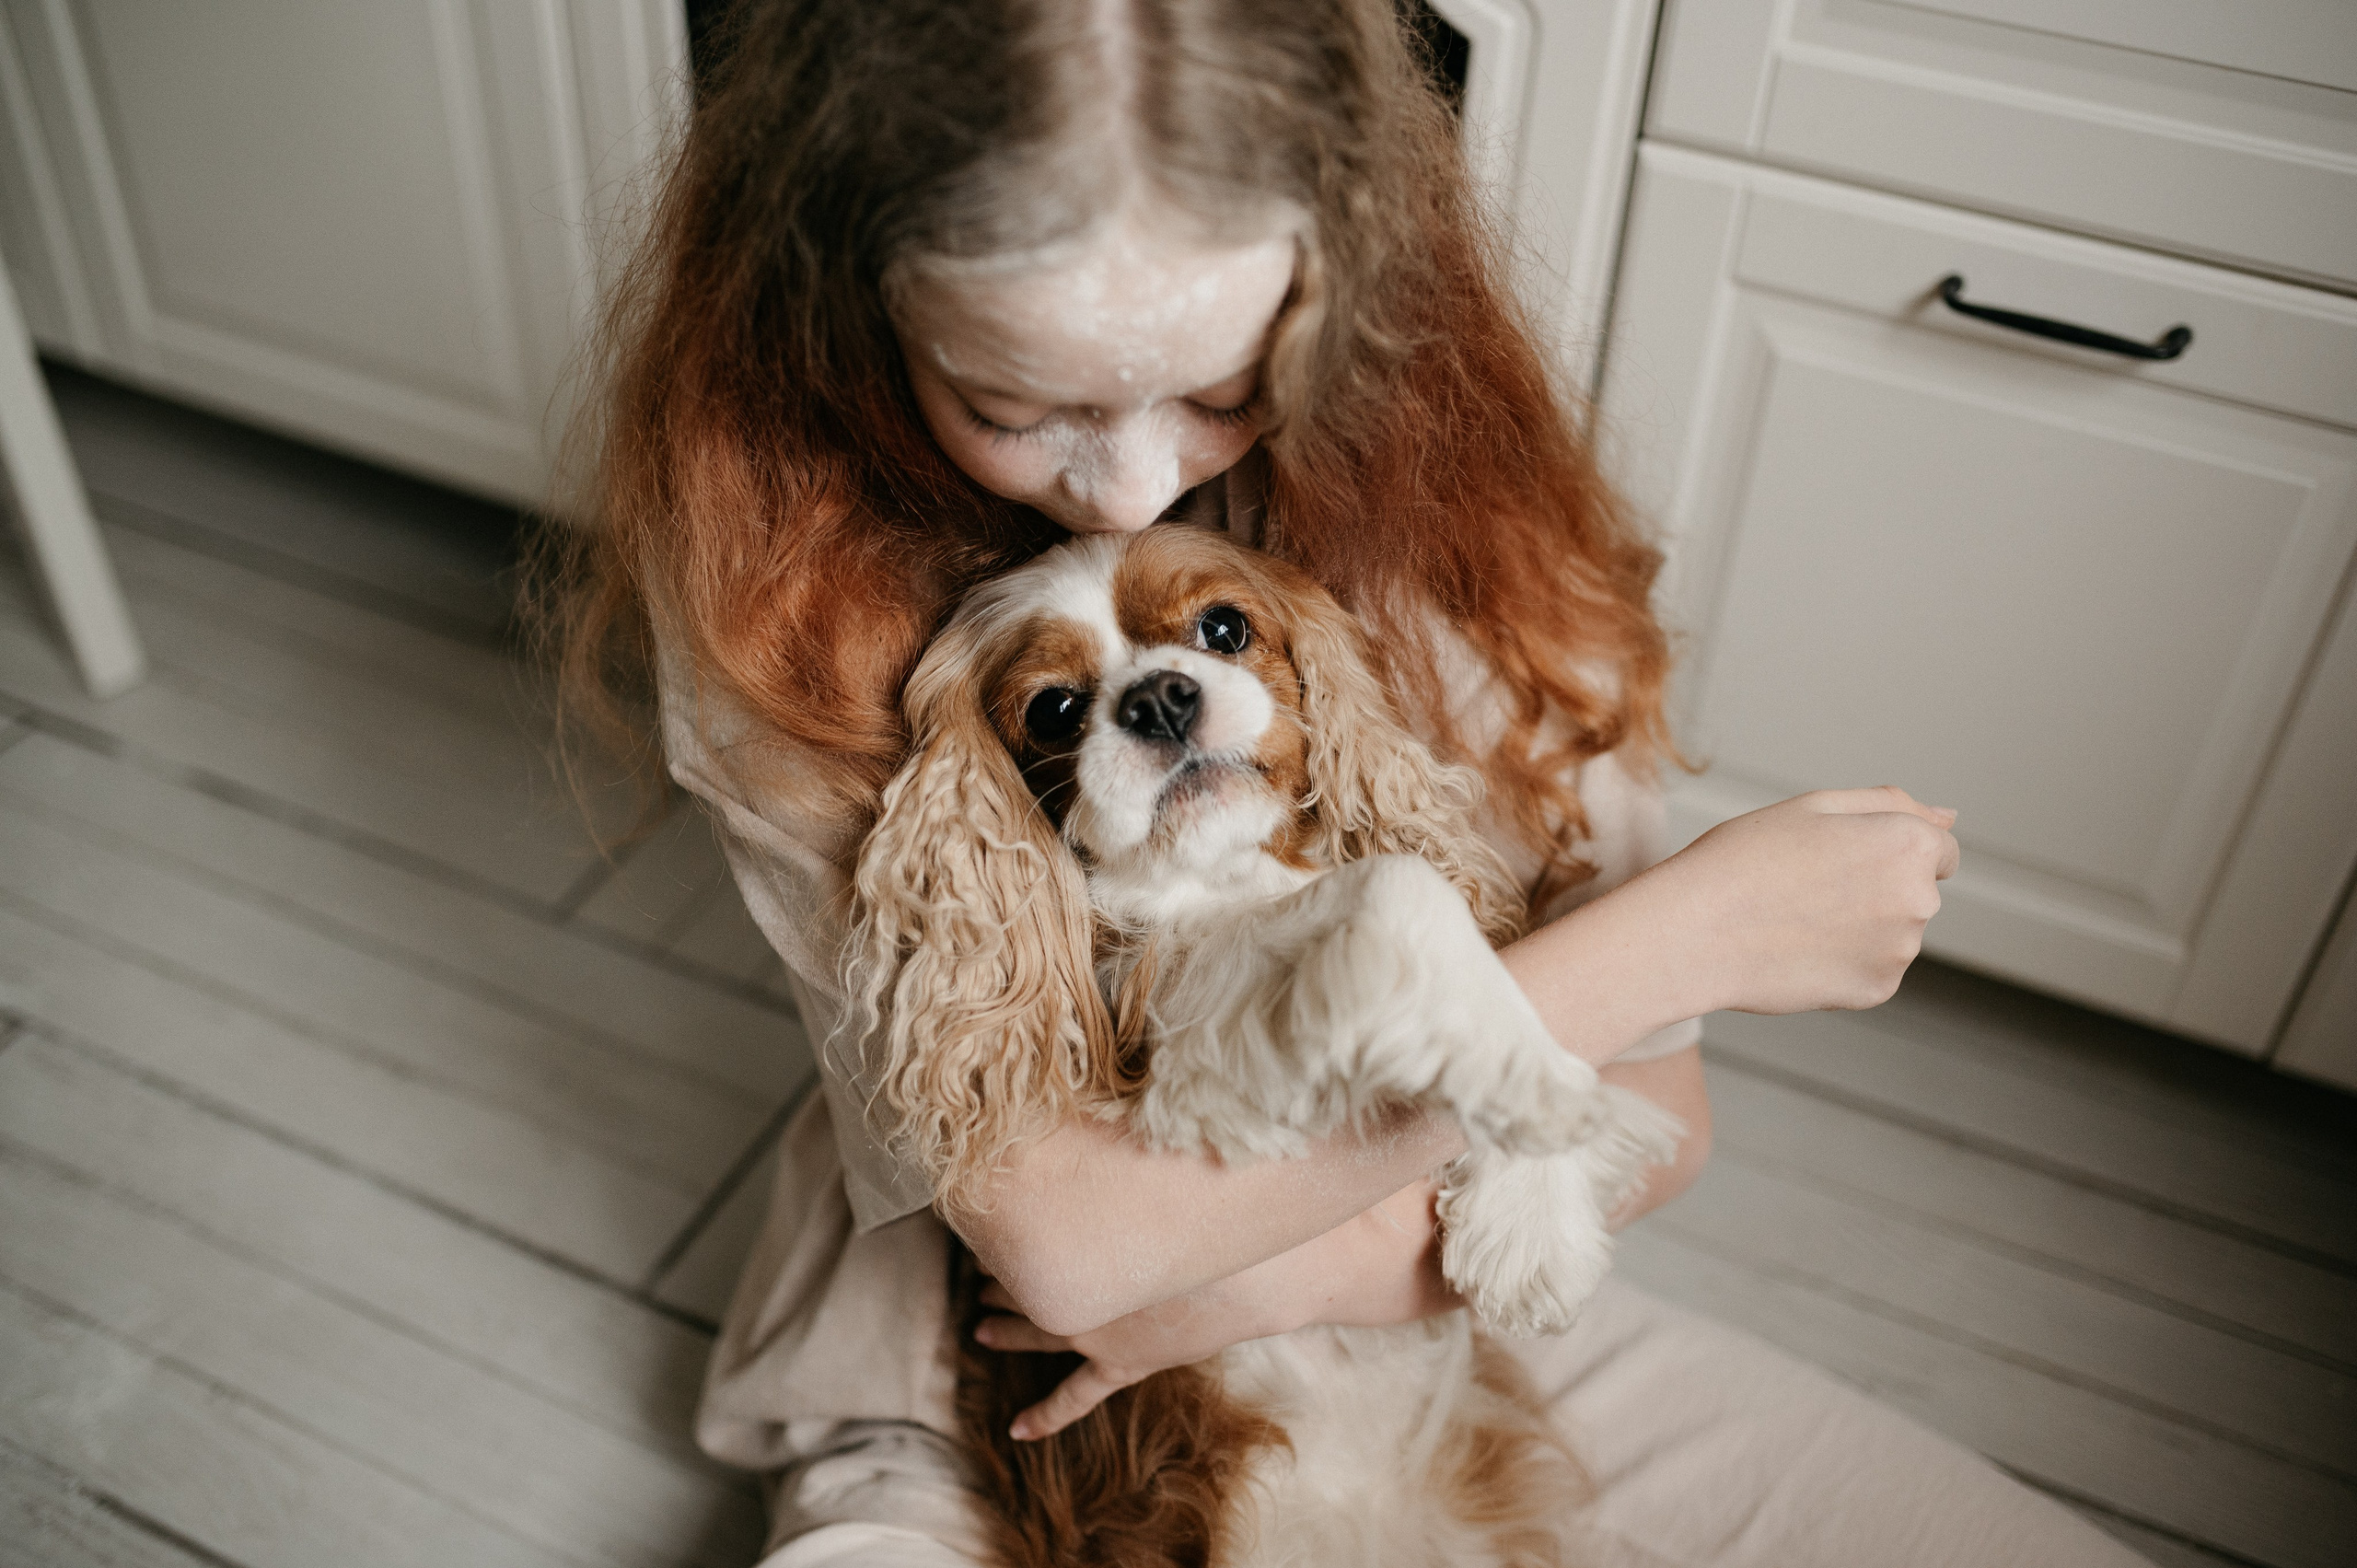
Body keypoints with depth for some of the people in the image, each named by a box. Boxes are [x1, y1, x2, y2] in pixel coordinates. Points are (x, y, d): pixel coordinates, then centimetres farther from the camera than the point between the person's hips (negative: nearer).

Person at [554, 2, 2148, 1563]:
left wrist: (1322, 1261, -23)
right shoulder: (767, 562, -21)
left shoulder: (1430, 440, -12)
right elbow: (1060, 1236, -27)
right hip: (984, 1381, -3)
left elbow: (1654, 1114, -5)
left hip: (1431, 1293, 4)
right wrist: (1687, 932, -23)